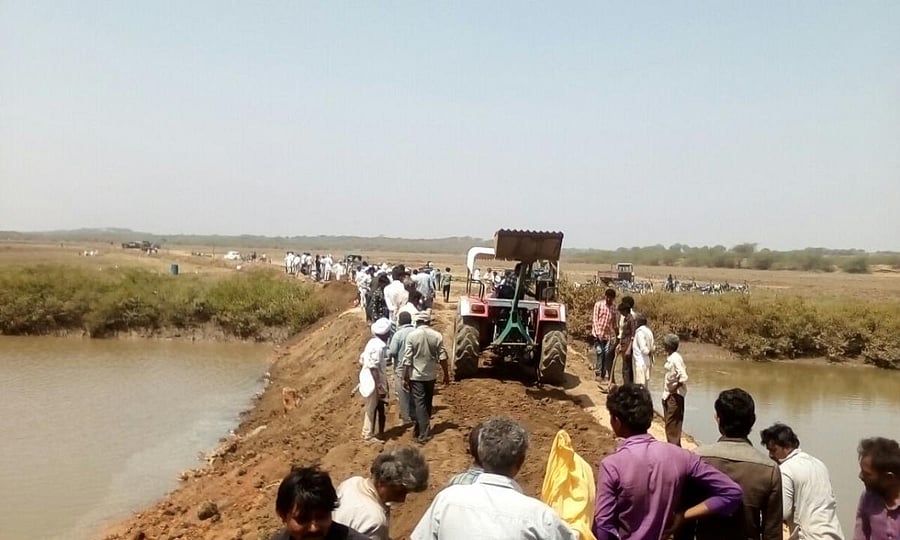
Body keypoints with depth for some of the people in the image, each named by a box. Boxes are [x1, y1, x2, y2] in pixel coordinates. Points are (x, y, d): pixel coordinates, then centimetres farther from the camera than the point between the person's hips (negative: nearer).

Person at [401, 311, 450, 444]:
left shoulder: (411, 335, -10)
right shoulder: (437, 335, -3)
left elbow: (407, 359, -11)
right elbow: (442, 357, -2)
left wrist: (405, 377, -4)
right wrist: (446, 375, 8)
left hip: (416, 375, -3)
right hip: (431, 375, 3)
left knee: (419, 404, -1)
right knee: (427, 403, 17)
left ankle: (424, 434, -6)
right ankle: (421, 428, 30)